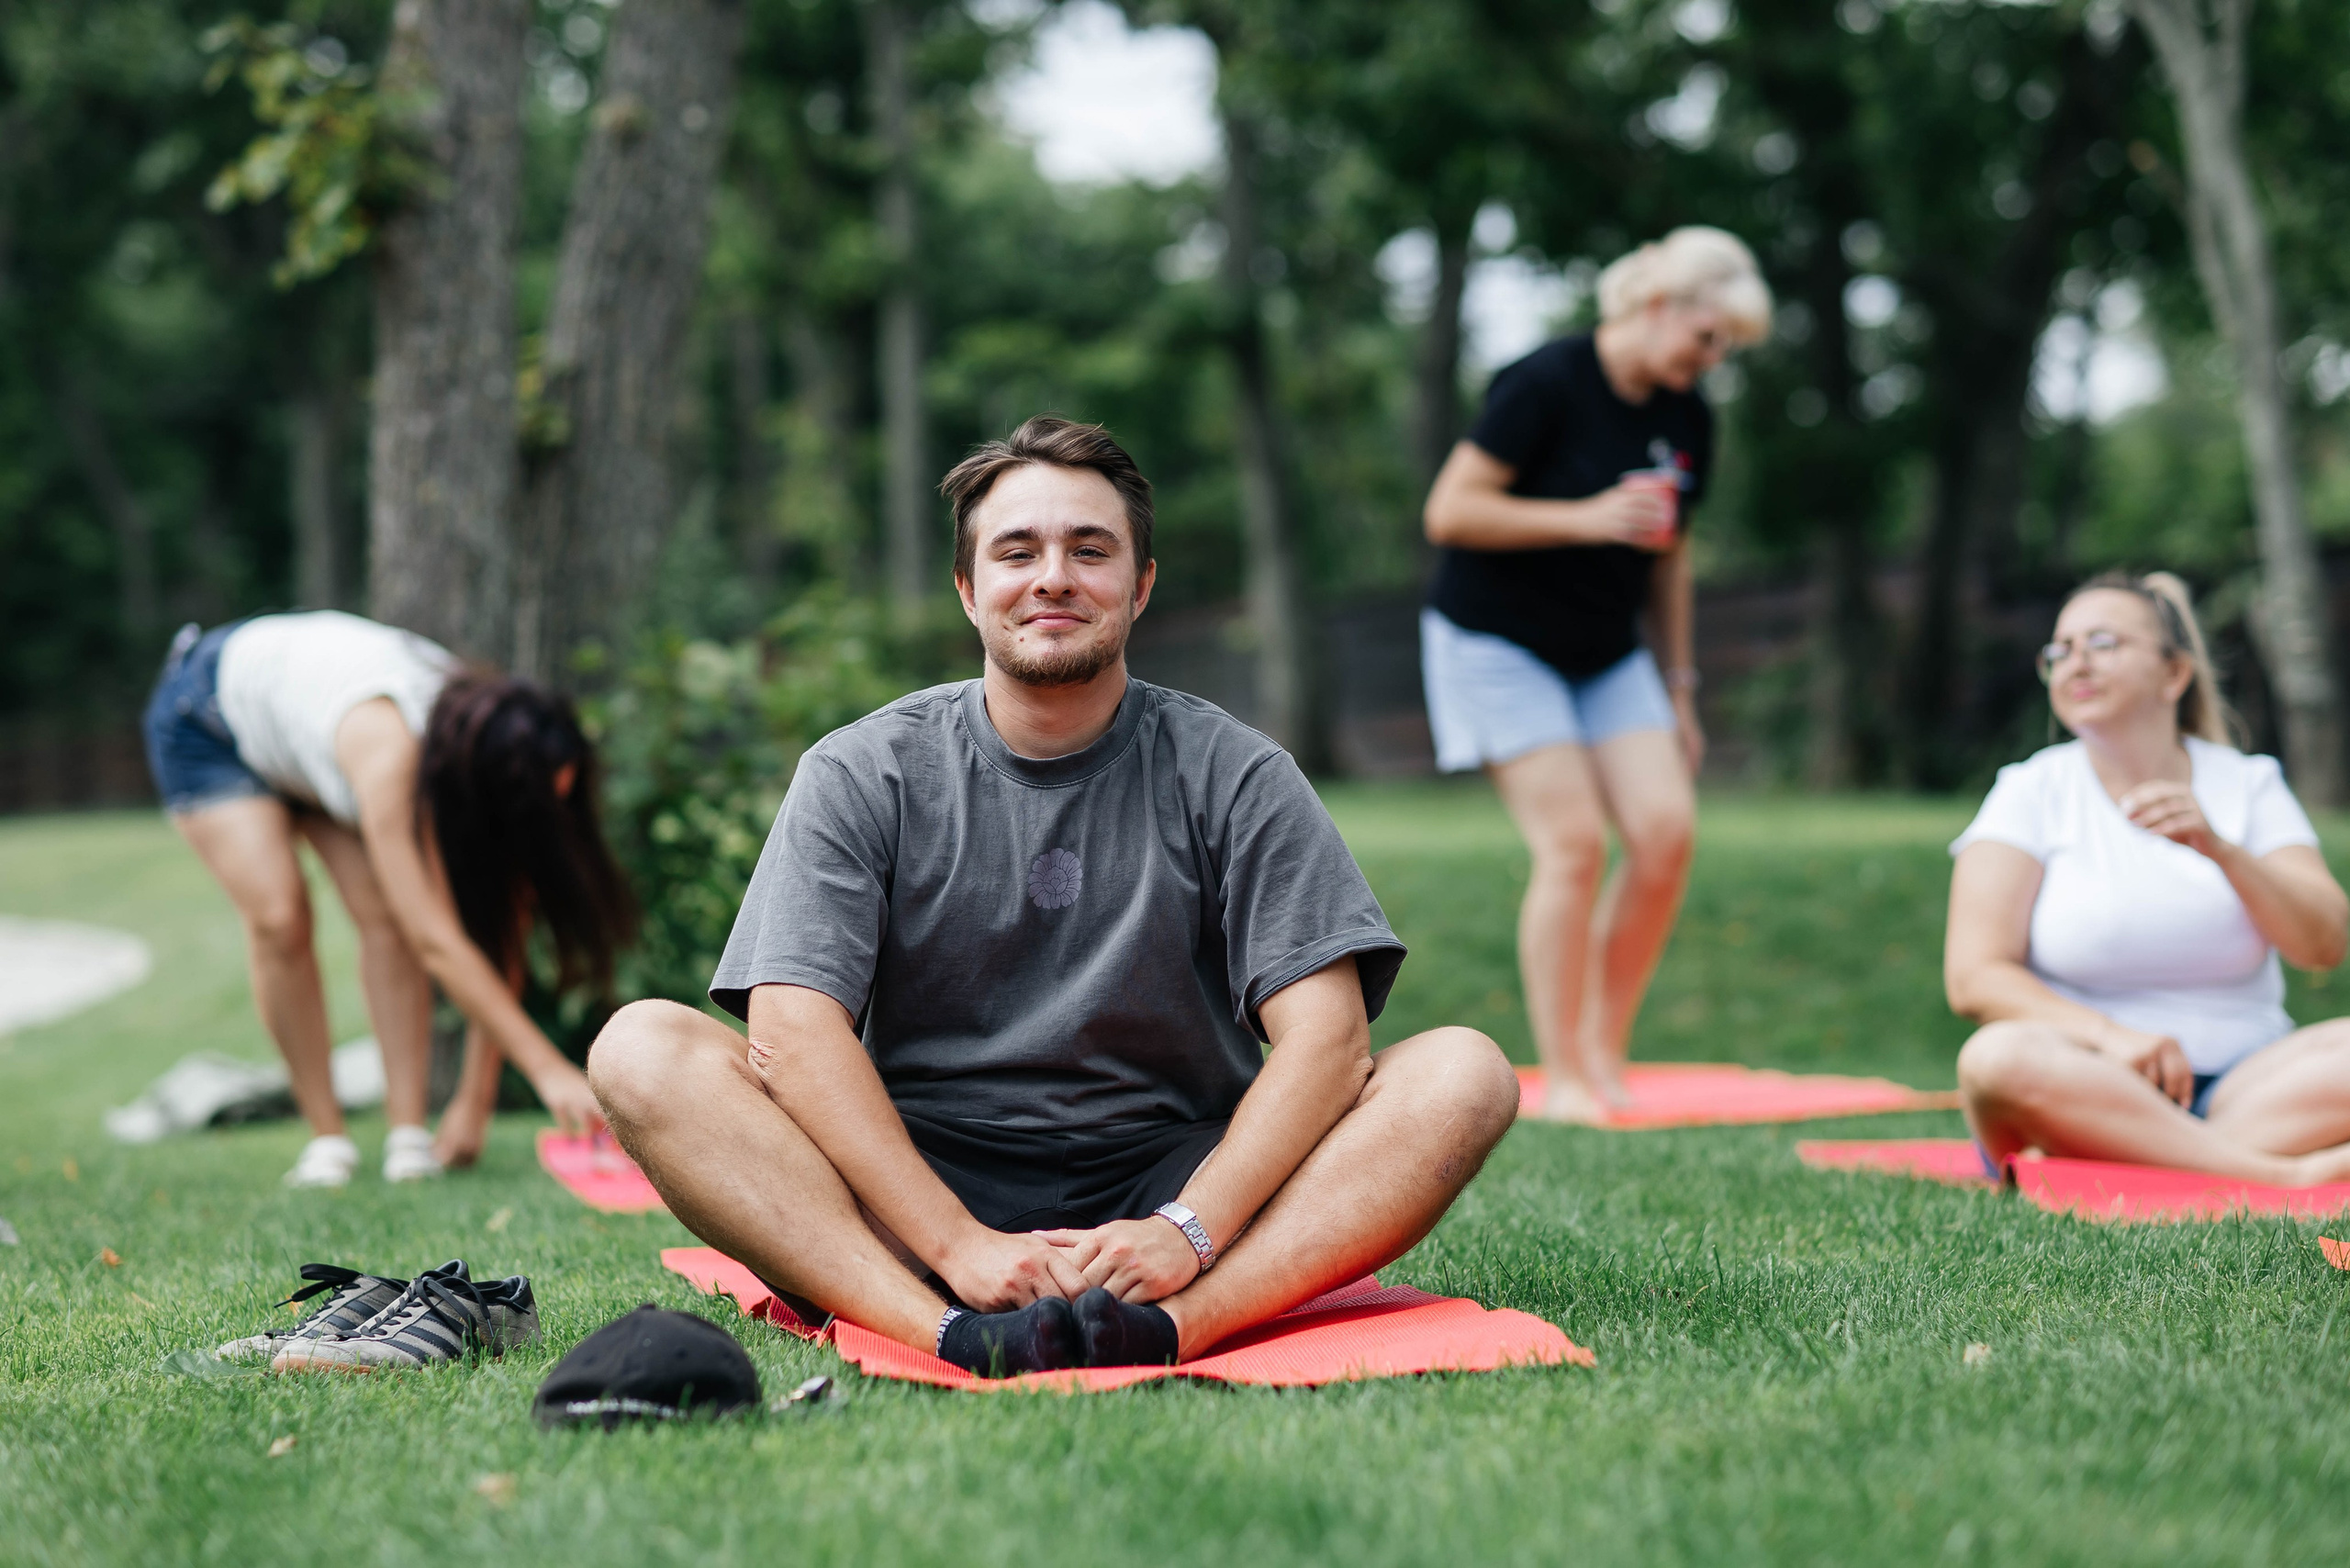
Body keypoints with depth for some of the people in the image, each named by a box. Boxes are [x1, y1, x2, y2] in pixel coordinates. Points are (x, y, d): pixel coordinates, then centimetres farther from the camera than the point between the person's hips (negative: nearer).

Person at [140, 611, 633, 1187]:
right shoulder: (389, 755, -46)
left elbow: (501, 930, -24)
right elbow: (436, 943, -48)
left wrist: (477, 1099, -26)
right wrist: (549, 1069, -51)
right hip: (206, 717, -5)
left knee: (385, 916, -16)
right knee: (279, 918, -20)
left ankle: (408, 1135, -14)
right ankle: (326, 1137, -7)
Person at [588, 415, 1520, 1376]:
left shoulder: (1231, 775, 3)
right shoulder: (862, 775, 2)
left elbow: (1323, 1033, -8)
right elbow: (793, 1028, -12)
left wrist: (1191, 1230, -25)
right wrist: (960, 1245, -25)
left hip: (1170, 1179, 1)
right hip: (918, 1183, 0)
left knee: (1465, 1075, -21)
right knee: (641, 1051, -22)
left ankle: (1168, 1328, -44)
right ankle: (948, 1337, -42)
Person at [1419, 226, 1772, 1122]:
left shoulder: (1688, 420, 6)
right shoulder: (1548, 385, -16)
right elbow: (1450, 512, -18)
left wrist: (1679, 687, 16)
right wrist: (1586, 518, -26)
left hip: (1607, 655, 7)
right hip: (1498, 643, -7)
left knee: (1666, 830, -9)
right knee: (1574, 841, -15)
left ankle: (1605, 1053, 4)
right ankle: (1561, 1079, -6)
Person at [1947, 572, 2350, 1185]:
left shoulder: (2248, 784, 11)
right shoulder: (2032, 791, 5)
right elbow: (1973, 977, -7)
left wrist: (2217, 847, -17)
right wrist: (2108, 1035, -22)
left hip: (2241, 1082, 2)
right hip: (2093, 1080, -1)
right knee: (1997, 1059, -36)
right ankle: (2283, 1176, -36)